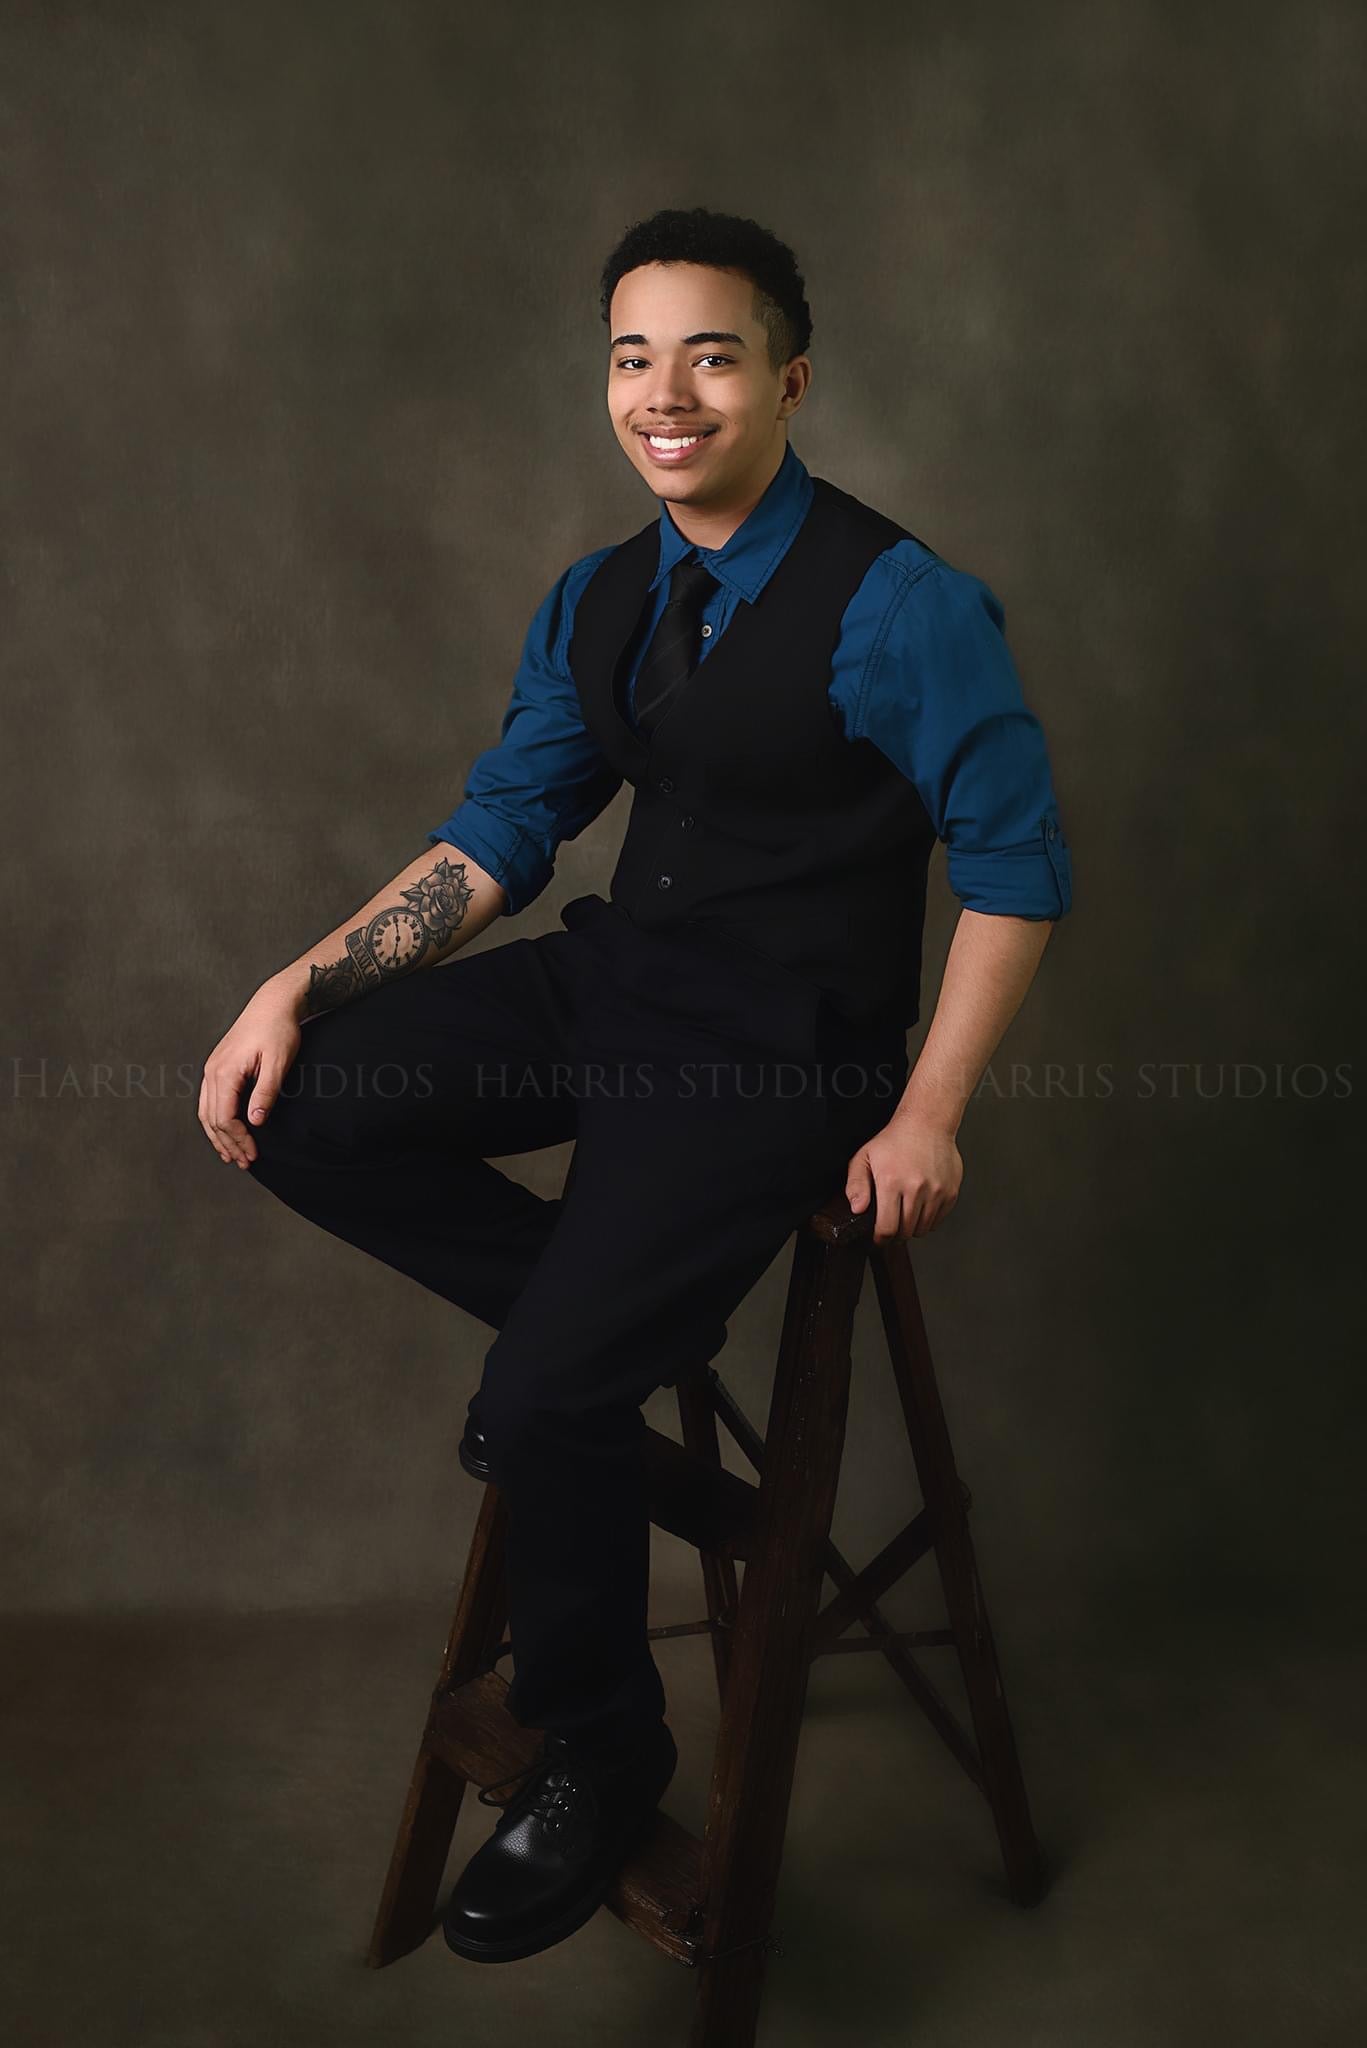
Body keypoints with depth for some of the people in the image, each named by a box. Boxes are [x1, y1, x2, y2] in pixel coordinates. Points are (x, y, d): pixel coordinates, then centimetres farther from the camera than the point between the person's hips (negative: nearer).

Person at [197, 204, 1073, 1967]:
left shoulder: (898, 608, -12)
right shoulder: (594, 604, 8)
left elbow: (1015, 870, -9)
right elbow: (497, 836, 10)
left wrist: (926, 1114, -13)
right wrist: (302, 980, -3)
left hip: (780, 1047, -7)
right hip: (615, 976, 7)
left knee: (550, 1393, -18)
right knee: (289, 1106, -9)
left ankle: (598, 1753, 12)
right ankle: (604, 1305, 7)